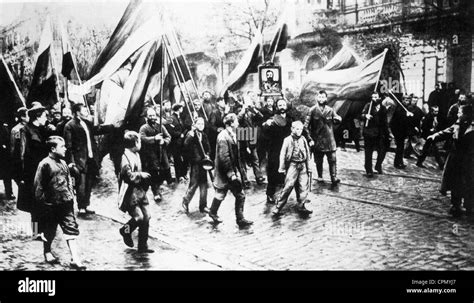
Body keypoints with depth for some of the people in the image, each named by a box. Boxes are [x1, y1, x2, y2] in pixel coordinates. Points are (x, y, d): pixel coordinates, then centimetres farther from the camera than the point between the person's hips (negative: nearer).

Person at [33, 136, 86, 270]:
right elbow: (38, 186, -10)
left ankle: (75, 259, -1)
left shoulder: (63, 163, 9)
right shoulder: (45, 164, -12)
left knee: (71, 229, -1)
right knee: (49, 231, 12)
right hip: (50, 205, -5)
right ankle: (47, 252, 37)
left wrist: (71, 196, 13)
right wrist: (42, 203, -9)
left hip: (66, 203, 5)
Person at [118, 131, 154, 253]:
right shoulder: (126, 157, -16)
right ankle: (125, 230, 16)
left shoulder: (136, 155, 12)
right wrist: (141, 175, -16)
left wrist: (144, 177, 9)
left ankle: (143, 246, 13)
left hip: (140, 191, 8)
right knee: (139, 216, -16)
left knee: (146, 216, 4)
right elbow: (129, 175, -28)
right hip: (130, 193, -8)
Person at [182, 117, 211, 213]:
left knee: (204, 184, 7)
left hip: (203, 162, 6)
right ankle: (185, 202, 19)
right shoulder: (191, 134, -6)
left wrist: (207, 155, 0)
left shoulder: (204, 136, 13)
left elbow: (208, 148, 18)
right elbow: (186, 146, -22)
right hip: (195, 162, -6)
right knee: (194, 184, -3)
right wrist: (191, 136, -31)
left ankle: (203, 206, 17)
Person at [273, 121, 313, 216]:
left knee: (304, 186, 2)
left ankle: (301, 206, 13)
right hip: (292, 165, -4)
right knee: (288, 186, -9)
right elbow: (282, 154, -3)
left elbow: (308, 153, 15)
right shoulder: (288, 140, -3)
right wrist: (282, 168, -5)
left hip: (303, 165, 5)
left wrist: (308, 167, 14)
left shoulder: (303, 139, 10)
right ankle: (278, 207, -2)